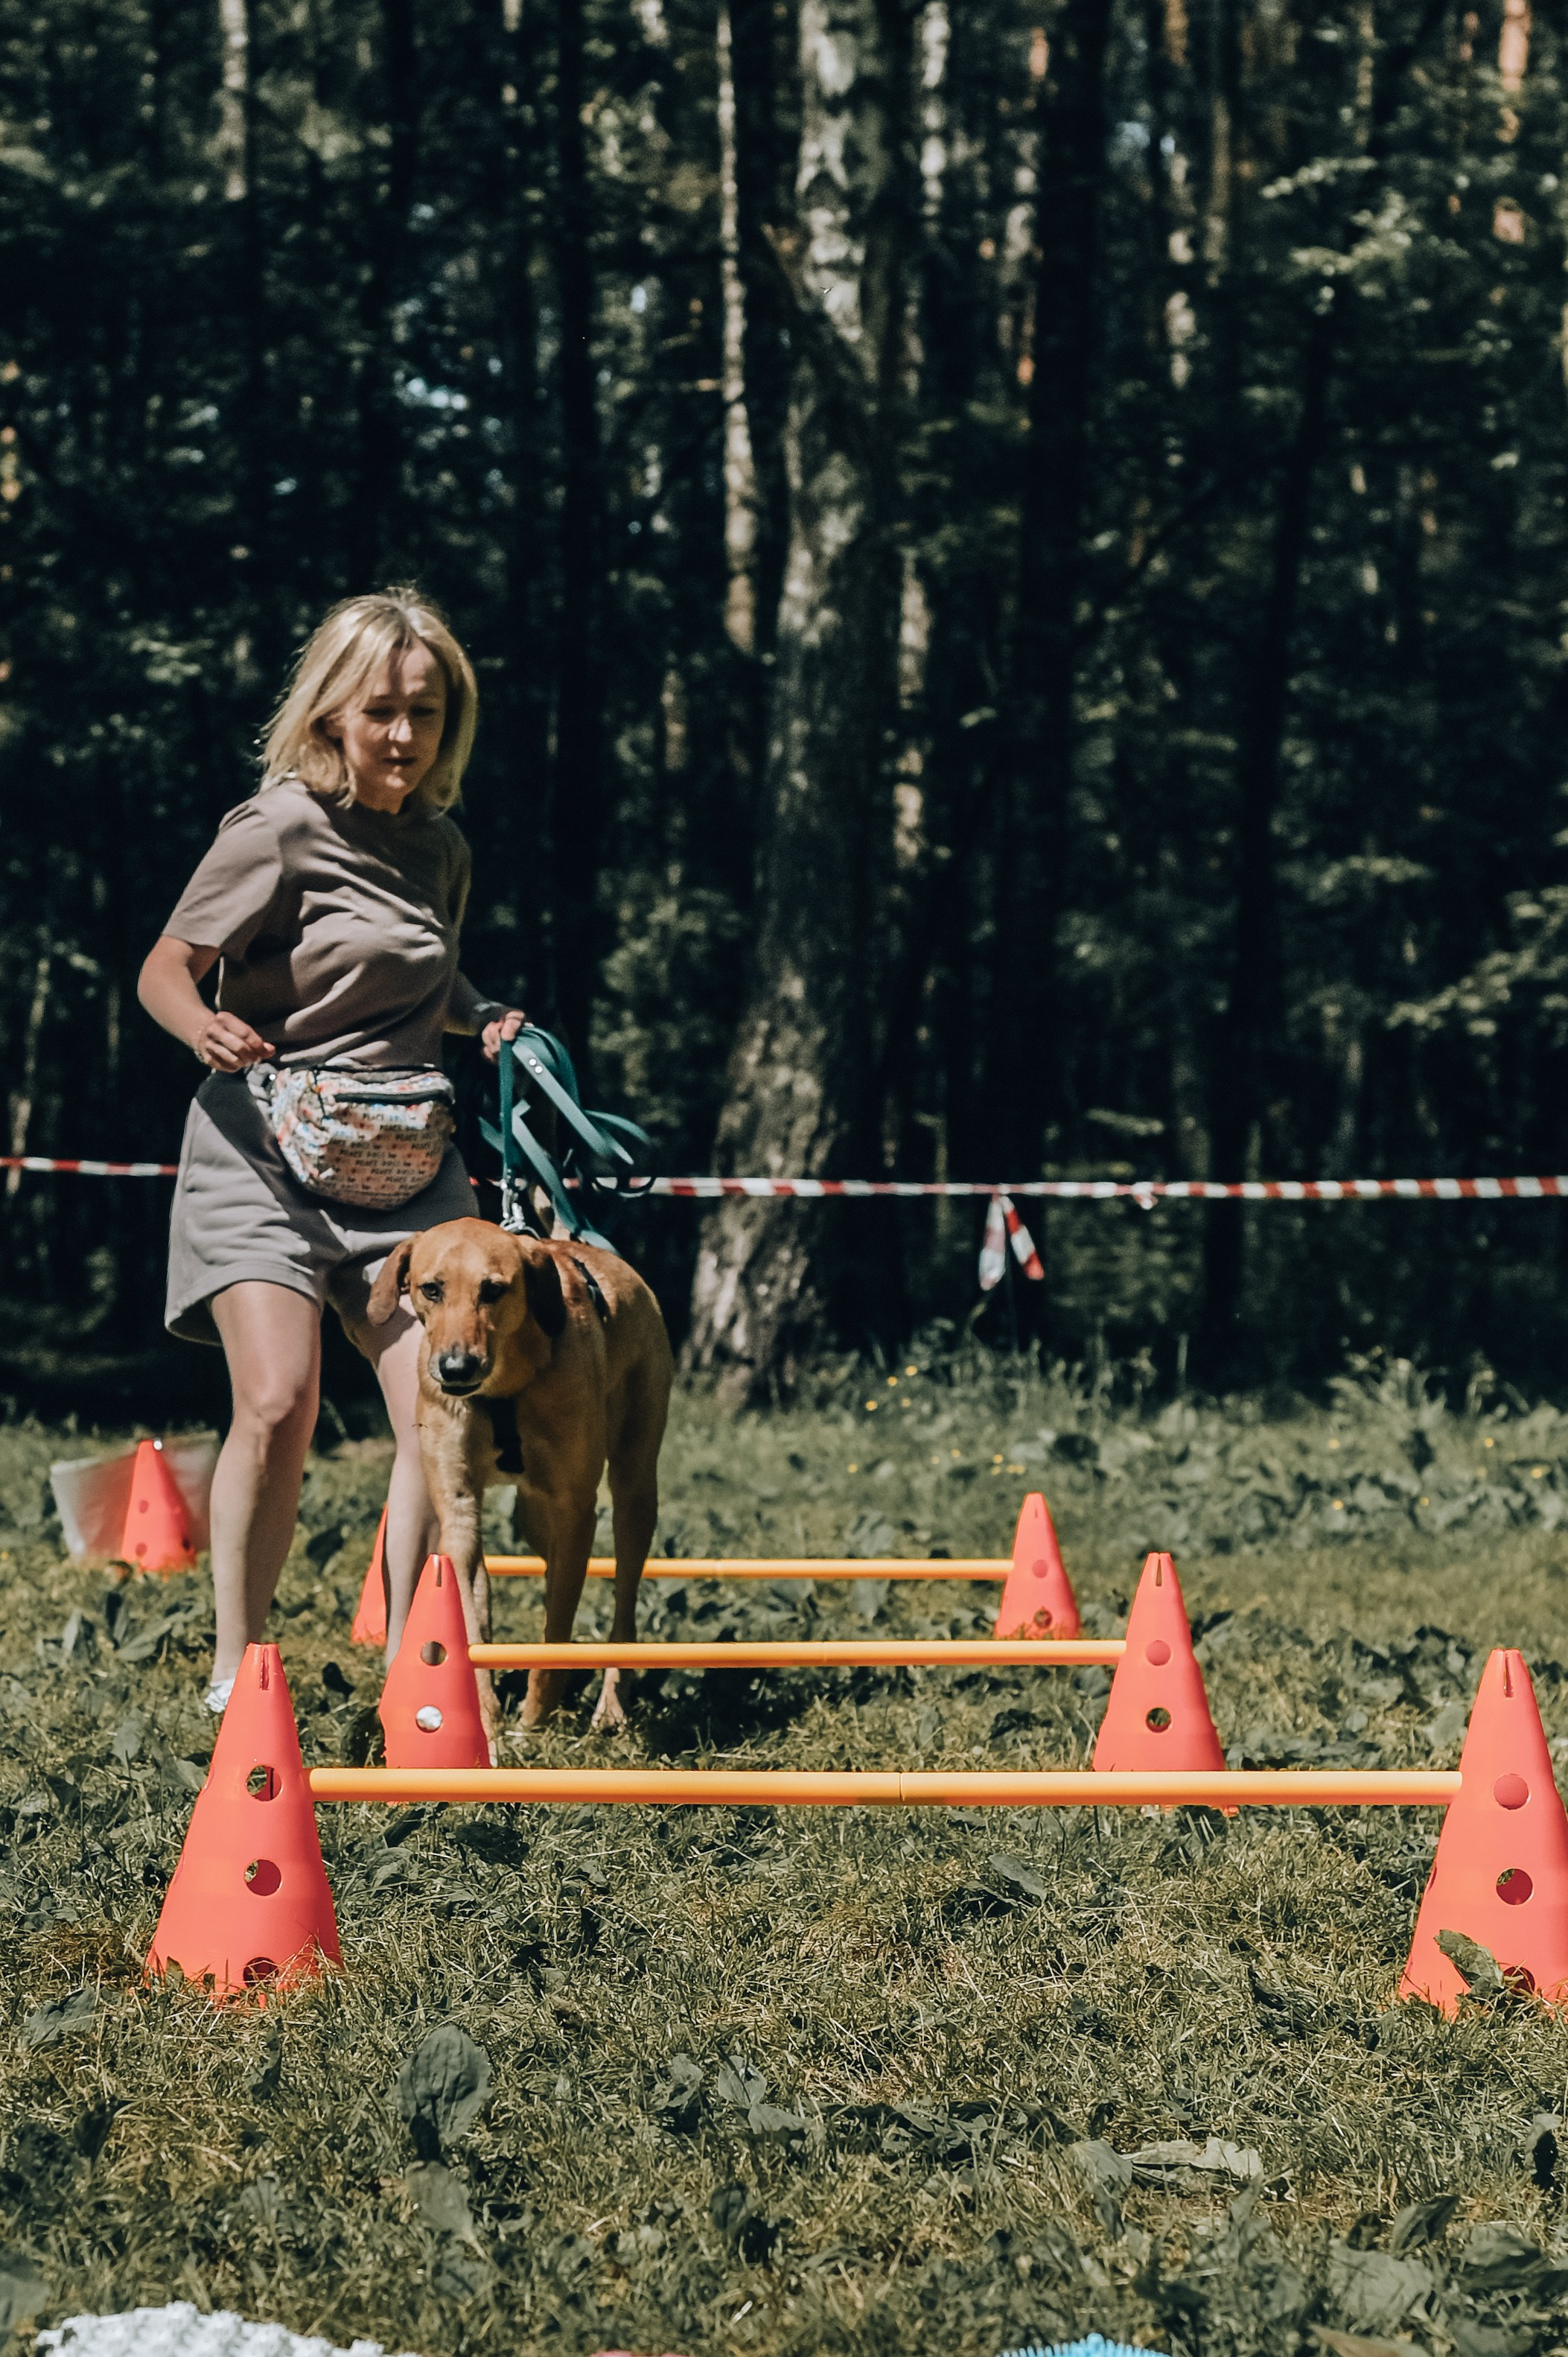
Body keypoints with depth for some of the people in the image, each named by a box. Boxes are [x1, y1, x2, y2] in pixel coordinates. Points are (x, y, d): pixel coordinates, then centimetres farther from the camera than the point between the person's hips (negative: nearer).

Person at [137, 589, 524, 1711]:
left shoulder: (441, 847, 11)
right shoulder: (281, 830, -9)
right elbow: (166, 968, -7)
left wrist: (484, 1019, 8)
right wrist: (204, 1028, -29)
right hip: (265, 1152, -6)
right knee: (277, 1404, -19)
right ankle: (235, 1671, -3)